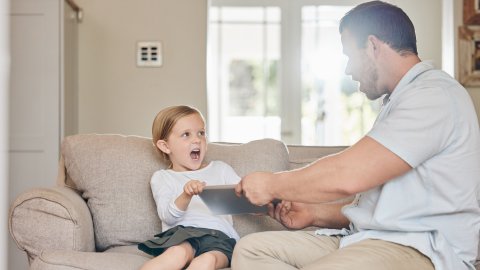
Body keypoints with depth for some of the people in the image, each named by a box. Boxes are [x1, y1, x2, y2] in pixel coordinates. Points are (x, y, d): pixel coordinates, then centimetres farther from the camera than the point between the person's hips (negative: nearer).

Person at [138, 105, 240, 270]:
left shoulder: (220, 169, 27)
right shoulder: (162, 177, 18)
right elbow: (168, 217, 0)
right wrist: (186, 196, -21)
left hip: (219, 236, 2)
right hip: (181, 233, -2)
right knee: (178, 253, -39)